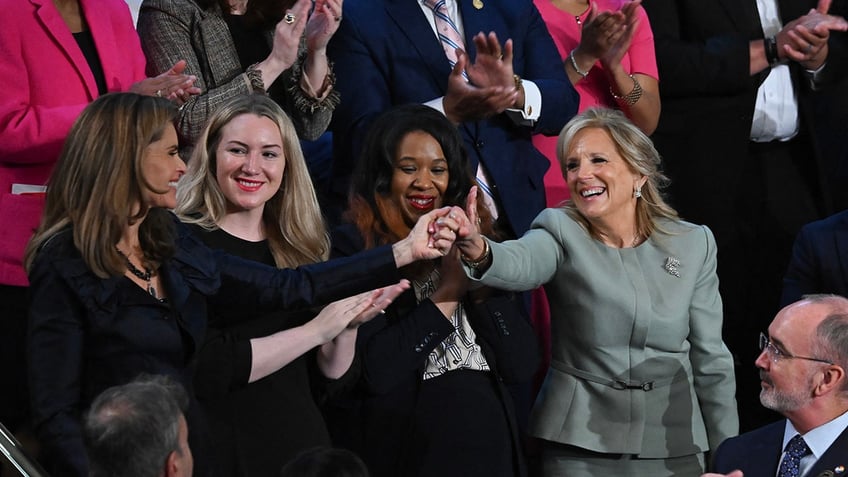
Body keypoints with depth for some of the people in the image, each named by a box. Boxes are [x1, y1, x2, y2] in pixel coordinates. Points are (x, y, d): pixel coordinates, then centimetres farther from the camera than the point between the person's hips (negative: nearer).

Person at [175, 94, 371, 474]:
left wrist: (348, 325, -9)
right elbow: (204, 369, -19)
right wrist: (315, 330, -18)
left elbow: (328, 380, 10)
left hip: (303, 443, 5)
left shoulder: (303, 248, 7)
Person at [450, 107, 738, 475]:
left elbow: (710, 361, 6)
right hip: (580, 446, -2)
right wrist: (478, 250, -50)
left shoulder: (693, 244, 2)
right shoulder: (561, 232, -4)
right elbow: (521, 264, -28)